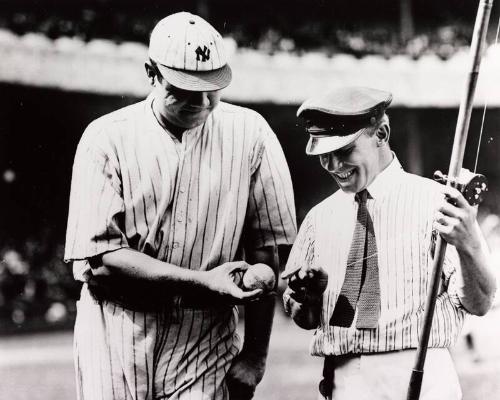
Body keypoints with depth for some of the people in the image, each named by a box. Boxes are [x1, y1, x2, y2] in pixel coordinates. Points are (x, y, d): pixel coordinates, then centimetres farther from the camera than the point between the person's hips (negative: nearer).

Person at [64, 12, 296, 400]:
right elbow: (99, 259, -11)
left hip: (206, 335, 1)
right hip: (116, 333, 0)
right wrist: (203, 283, -18)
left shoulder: (249, 134, 0)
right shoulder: (107, 137, -4)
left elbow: (264, 251, 0)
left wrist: (255, 354, -3)